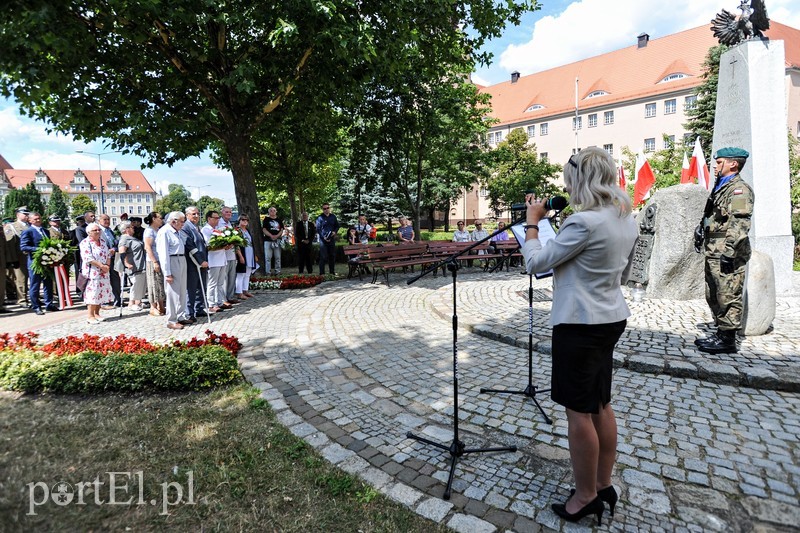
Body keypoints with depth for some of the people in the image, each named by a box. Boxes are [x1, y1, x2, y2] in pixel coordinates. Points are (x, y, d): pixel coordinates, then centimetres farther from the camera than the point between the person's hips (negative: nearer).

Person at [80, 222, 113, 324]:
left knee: (101, 293, 9)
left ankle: (97, 314, 20)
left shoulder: (102, 242, 14)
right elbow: (88, 258, -17)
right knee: (92, 294, -5)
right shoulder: (85, 243, -8)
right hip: (92, 273, -7)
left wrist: (107, 266, -5)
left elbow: (108, 255, 12)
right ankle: (90, 316, 3)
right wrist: (102, 266, -18)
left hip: (103, 273, 7)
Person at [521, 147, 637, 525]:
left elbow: (535, 263, -15)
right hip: (611, 318, 10)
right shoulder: (626, 220, 8)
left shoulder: (584, 221, -22)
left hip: (580, 323, -10)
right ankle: (603, 486, 34)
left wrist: (532, 221, -4)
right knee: (600, 405, 19)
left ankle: (585, 498, 20)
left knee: (578, 412, 4)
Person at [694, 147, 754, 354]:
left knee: (727, 296, -4)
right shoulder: (721, 187, 21)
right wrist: (702, 238, 24)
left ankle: (728, 340, 3)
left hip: (726, 255, -10)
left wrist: (729, 250, -24)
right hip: (713, 253, 10)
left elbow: (740, 223, -19)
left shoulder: (739, 189, -10)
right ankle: (720, 332, 24)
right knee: (713, 296, 14)